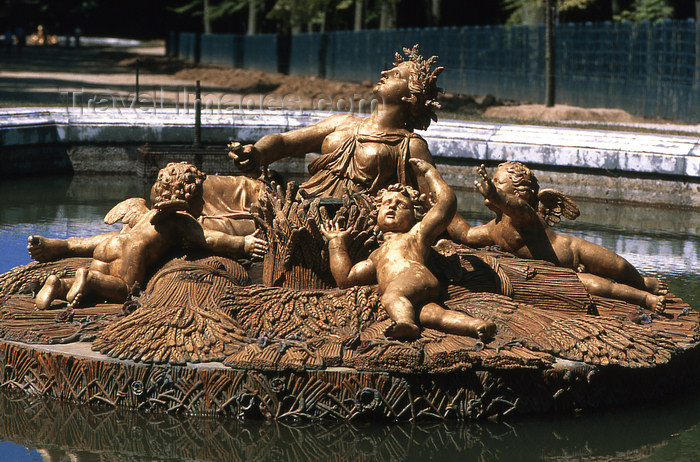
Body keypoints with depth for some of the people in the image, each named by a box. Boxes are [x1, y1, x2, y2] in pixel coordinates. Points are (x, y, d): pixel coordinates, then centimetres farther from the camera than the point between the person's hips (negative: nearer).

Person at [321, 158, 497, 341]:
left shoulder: (416, 233, 30)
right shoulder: (377, 256, 47)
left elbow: (447, 201, 21)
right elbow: (345, 277, 44)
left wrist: (429, 172, 35)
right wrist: (337, 242, 52)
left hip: (417, 278, -2)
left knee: (391, 296, -38)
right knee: (426, 312, -34)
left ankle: (406, 323, -70)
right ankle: (475, 325, -57)